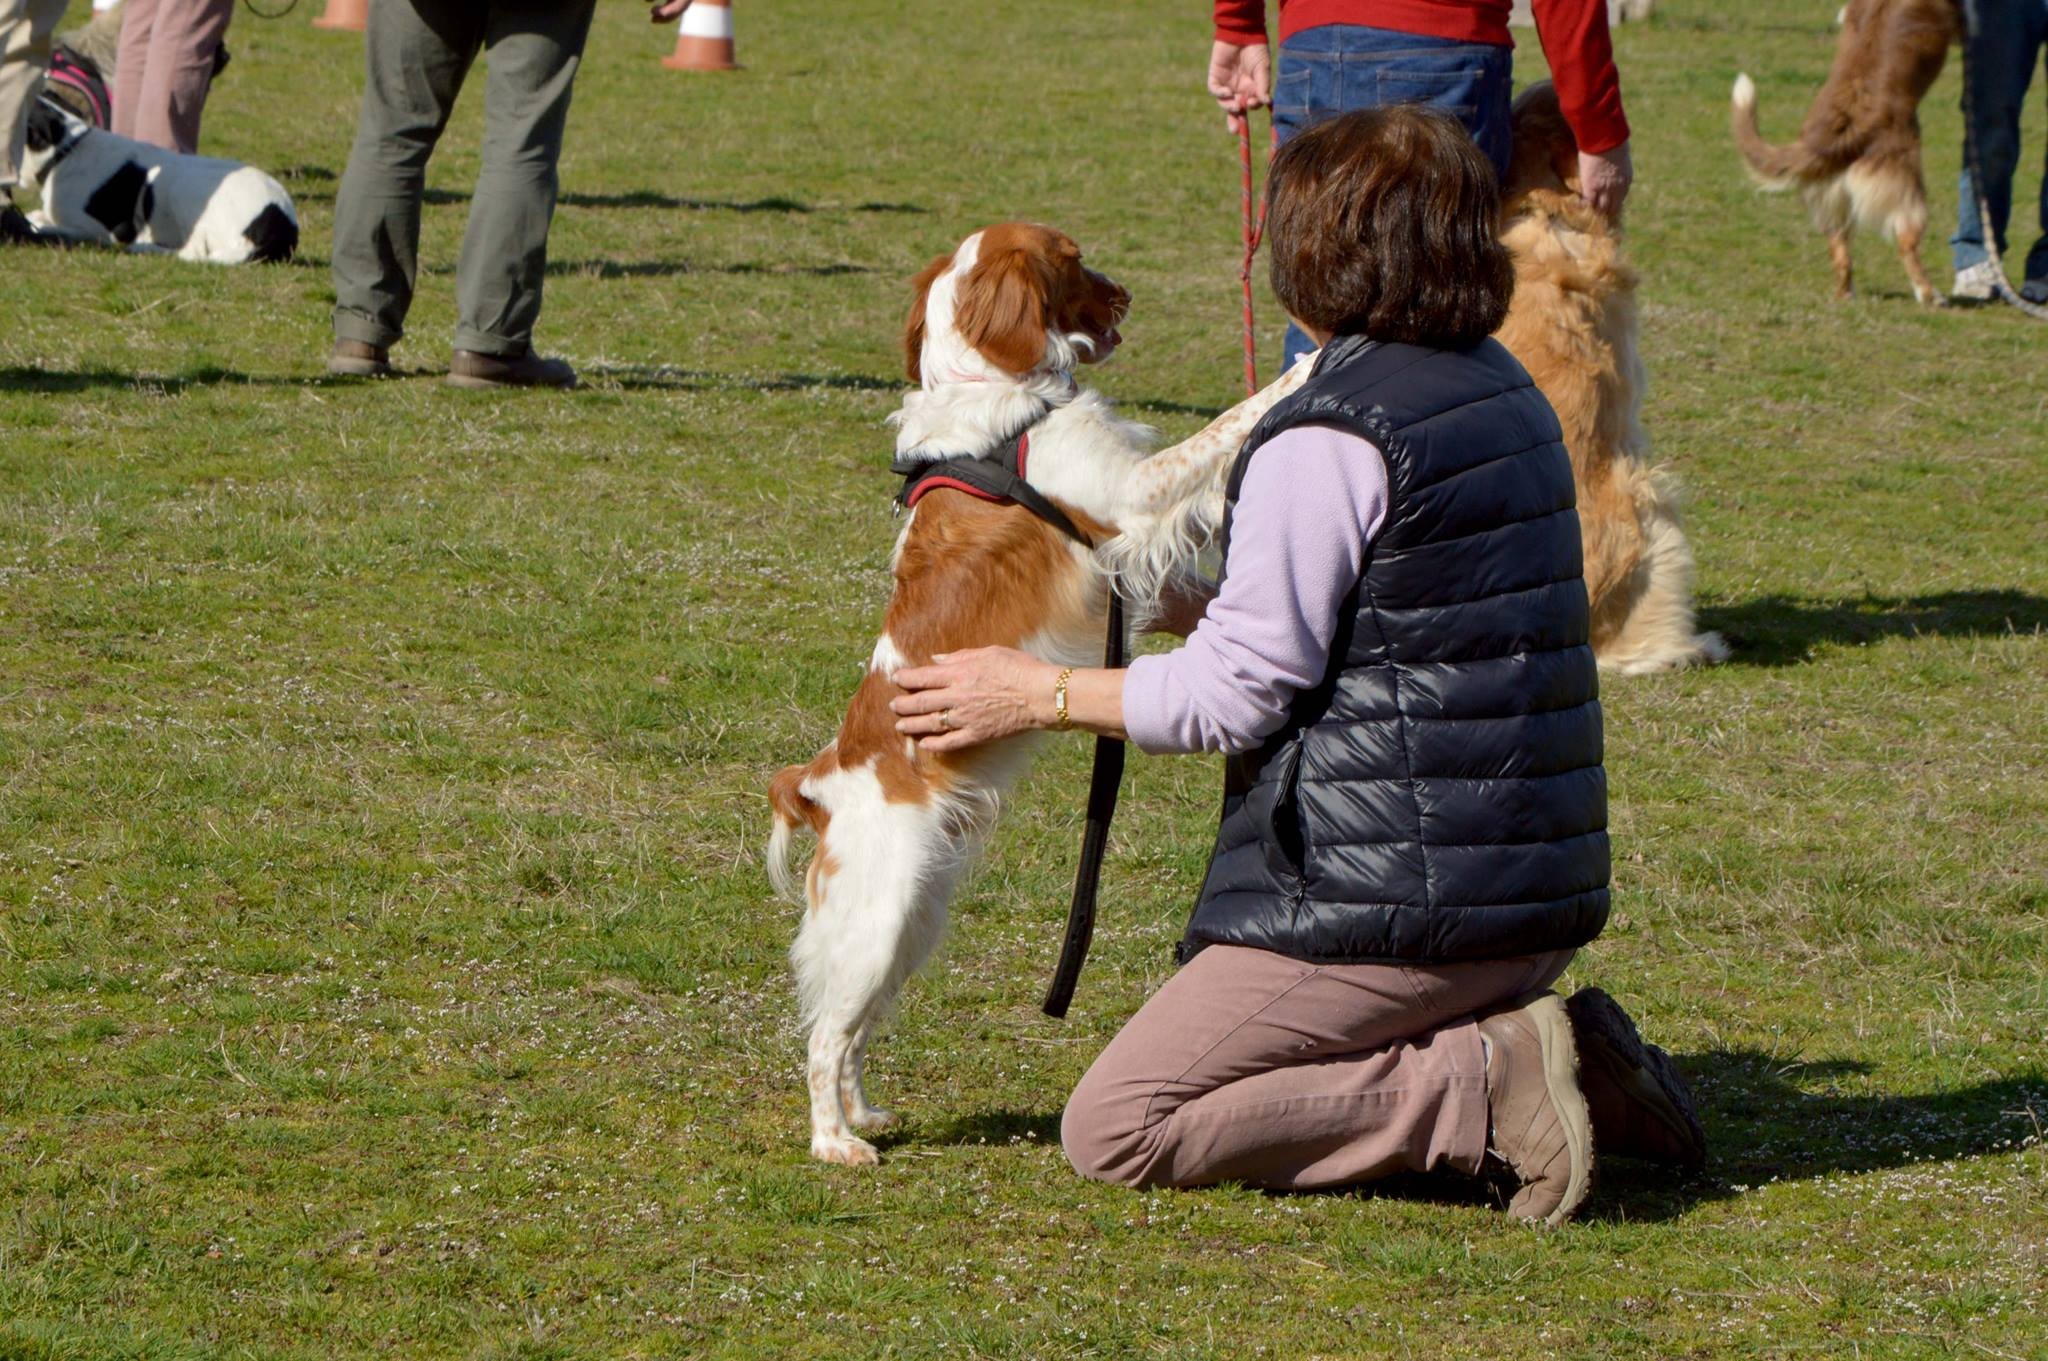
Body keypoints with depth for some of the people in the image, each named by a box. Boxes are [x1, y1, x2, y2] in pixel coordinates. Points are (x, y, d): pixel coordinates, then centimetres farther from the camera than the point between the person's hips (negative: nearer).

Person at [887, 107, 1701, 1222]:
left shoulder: (1330, 440, -15)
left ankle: (1481, 1086, -15)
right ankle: (1563, 1063, 7)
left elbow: (1239, 693, -15)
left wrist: (1038, 694, -3)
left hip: (1393, 903, -9)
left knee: (1114, 1131, -6)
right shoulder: (1501, 391, 12)